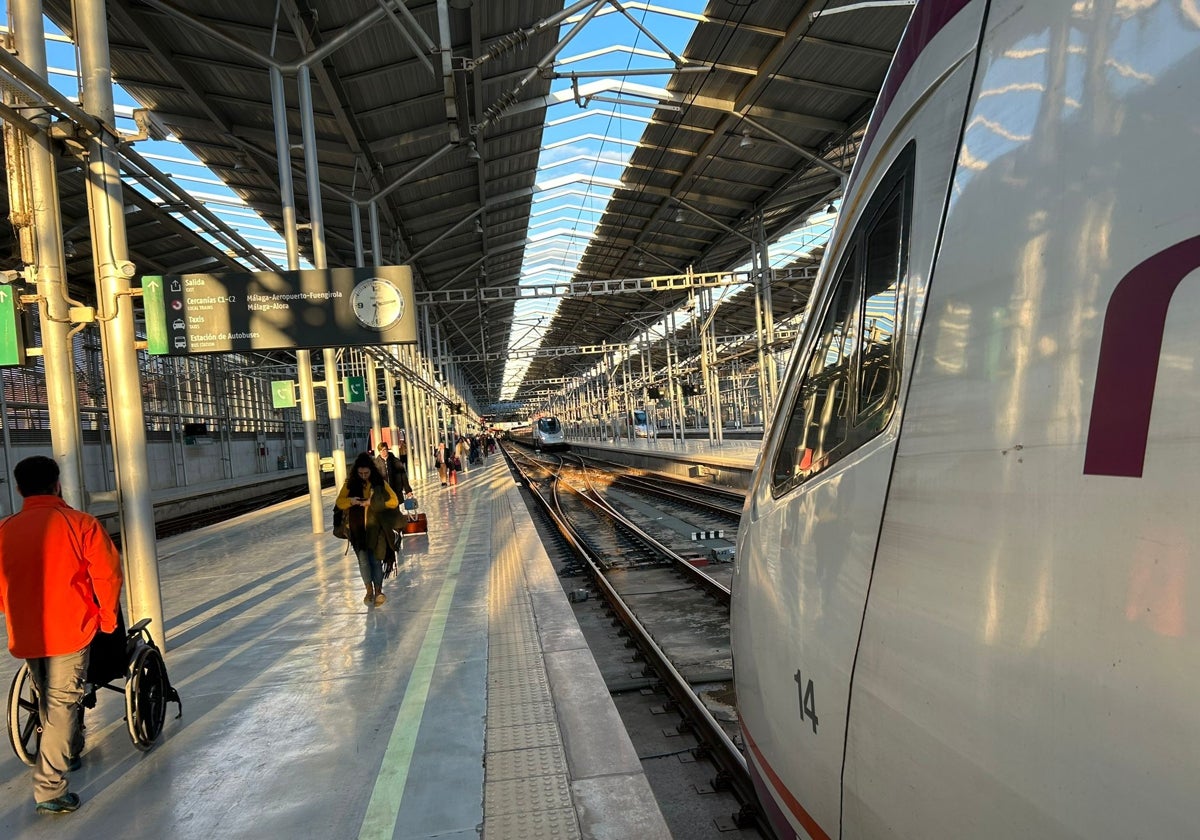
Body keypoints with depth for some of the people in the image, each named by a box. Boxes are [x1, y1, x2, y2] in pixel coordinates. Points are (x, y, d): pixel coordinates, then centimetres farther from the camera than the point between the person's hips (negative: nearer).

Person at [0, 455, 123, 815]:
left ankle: (69, 754, 41)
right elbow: (107, 576, -11)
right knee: (62, 704, 2)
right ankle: (50, 789, 0)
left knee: (47, 701, 22)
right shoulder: (80, 523, -12)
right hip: (69, 630, -4)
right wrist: (108, 619, 4)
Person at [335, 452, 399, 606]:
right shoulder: (350, 484, 3)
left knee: (376, 560, 0)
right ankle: (369, 590, 19)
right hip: (358, 529, 1)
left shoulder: (380, 483, -1)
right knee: (363, 560, 1)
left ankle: (378, 591, 12)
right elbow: (339, 502, 7)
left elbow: (394, 501, -3)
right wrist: (350, 501, -15)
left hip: (376, 528, -1)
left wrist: (374, 502, -16)